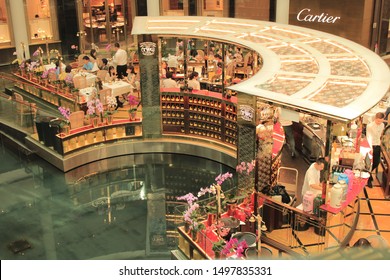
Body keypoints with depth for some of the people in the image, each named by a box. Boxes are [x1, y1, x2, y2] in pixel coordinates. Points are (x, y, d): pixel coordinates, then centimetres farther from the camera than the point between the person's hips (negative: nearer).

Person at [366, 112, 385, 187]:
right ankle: (368, 179, 13)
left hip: (378, 146, 6)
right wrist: (370, 147, -39)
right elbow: (369, 137, -28)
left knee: (376, 163, 10)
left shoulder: (382, 125, 1)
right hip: (371, 146, -6)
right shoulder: (370, 126, -18)